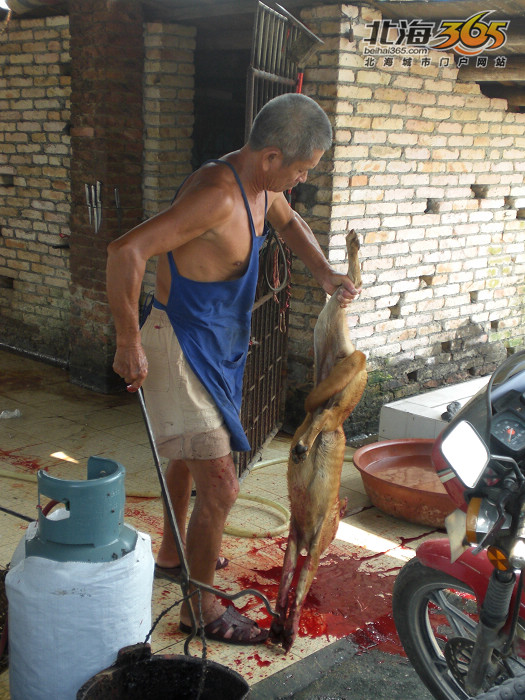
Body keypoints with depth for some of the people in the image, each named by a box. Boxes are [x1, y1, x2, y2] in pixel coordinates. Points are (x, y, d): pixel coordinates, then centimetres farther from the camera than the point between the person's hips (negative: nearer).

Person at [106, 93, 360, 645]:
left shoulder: (261, 186, 1)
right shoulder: (216, 196, -29)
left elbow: (288, 223, 24)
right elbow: (126, 251, -36)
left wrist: (325, 274, 8)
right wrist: (129, 342, -29)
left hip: (217, 345, 11)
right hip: (181, 346, -10)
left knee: (190, 454, 27)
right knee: (219, 486, -7)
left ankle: (172, 555, 50)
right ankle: (200, 608, 12)